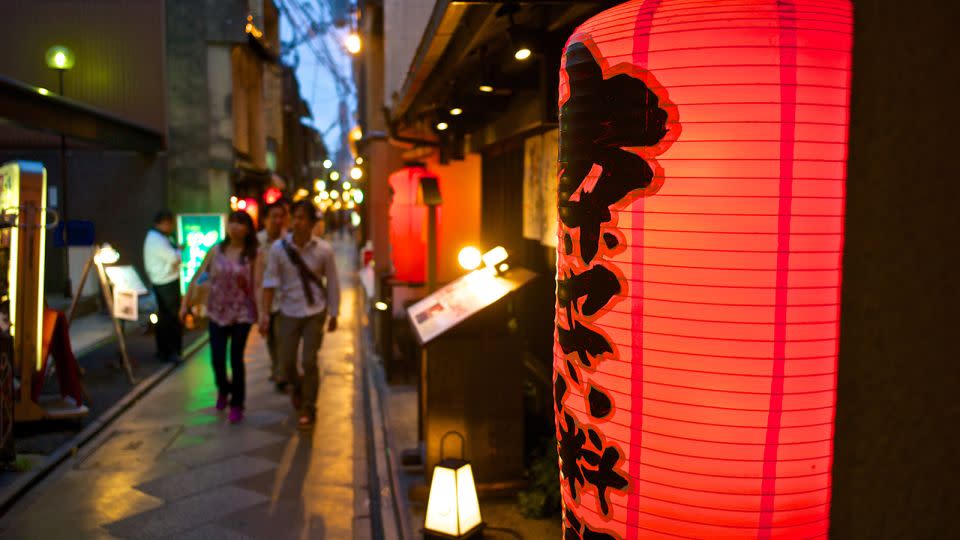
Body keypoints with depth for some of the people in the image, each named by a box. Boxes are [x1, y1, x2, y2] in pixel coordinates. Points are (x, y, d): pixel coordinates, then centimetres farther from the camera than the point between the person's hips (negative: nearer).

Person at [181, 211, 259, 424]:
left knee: (236, 359, 2)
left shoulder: (253, 255, -6)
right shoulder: (216, 251, 2)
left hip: (242, 313, -2)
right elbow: (197, 277, 5)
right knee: (217, 358, 2)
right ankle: (223, 389, 35)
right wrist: (185, 304, 2)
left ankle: (237, 405, 18)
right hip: (217, 312, 2)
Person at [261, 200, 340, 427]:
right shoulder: (278, 248, -11)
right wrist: (265, 312, -12)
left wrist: (333, 314, 3)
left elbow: (332, 283, -3)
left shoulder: (323, 250, -12)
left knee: (309, 362, -4)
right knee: (287, 361, 7)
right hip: (289, 312, 2)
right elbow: (270, 281, -7)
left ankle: (308, 409, 16)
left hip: (315, 312, -1)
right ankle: (296, 387, 42)